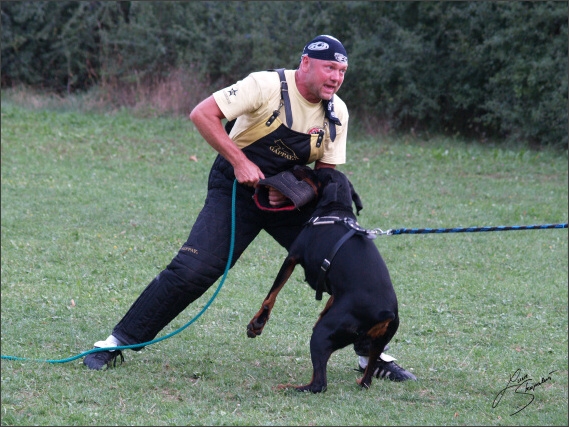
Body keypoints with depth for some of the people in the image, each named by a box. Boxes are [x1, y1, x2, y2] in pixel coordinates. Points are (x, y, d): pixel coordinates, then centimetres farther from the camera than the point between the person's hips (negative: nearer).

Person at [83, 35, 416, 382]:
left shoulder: (337, 113, -3)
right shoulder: (269, 86, -20)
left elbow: (326, 169, 4)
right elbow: (202, 114, -23)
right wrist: (239, 161, -28)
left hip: (290, 197, 5)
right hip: (237, 190, -5)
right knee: (192, 270, -17)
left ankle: (372, 354, 12)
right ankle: (118, 342, -6)